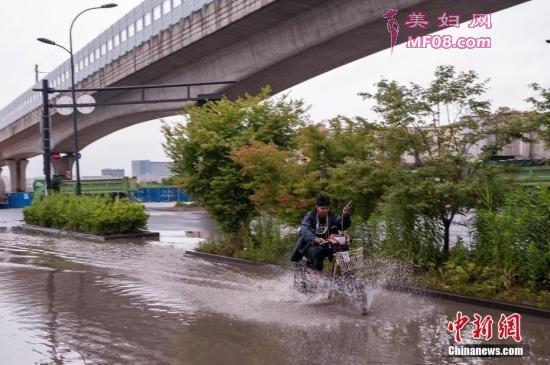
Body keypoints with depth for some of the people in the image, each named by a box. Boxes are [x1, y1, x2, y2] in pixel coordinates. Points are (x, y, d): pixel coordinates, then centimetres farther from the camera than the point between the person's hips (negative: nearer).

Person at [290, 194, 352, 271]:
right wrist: (315, 239, -47)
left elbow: (343, 226, -12)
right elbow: (304, 231, -27)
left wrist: (346, 215, -33)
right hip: (311, 245, -3)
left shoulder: (331, 216, 2)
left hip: (325, 245, 3)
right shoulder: (309, 216, -8)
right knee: (316, 251, -37)